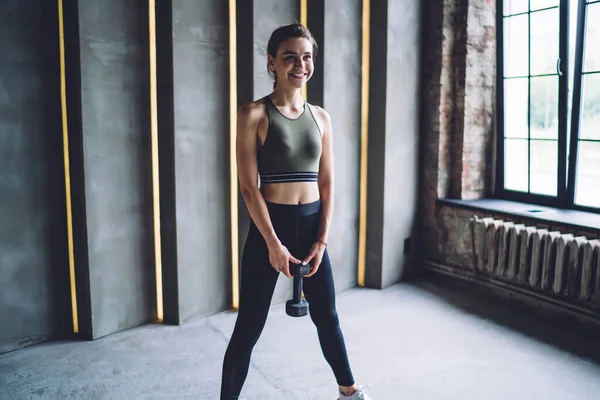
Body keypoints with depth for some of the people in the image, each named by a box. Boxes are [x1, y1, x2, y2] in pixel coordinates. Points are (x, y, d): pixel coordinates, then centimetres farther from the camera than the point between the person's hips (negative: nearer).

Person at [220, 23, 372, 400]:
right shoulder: (254, 115, -8)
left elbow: (327, 184, 6)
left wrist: (322, 240, -2)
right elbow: (249, 187, -12)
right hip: (270, 225, -4)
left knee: (327, 316, 19)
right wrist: (273, 243, -16)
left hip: (312, 225, 5)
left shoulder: (321, 117, 7)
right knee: (249, 326, 3)